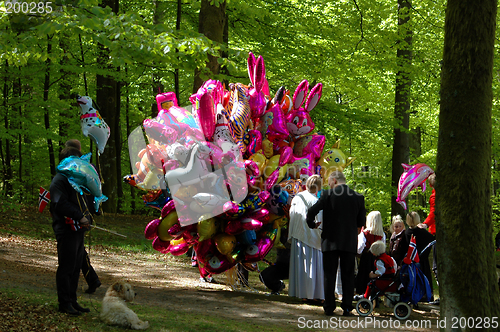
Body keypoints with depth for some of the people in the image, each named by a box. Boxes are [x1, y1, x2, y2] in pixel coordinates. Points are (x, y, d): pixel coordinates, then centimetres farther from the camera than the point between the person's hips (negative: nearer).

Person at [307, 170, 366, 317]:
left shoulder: (328, 195, -7)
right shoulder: (358, 197, 2)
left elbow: (312, 211, -12)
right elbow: (361, 221, 9)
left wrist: (312, 224, 8)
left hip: (331, 240, -2)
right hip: (350, 242, 2)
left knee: (329, 276, 4)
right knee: (348, 275, 8)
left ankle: (329, 308, 3)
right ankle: (347, 308, 5)